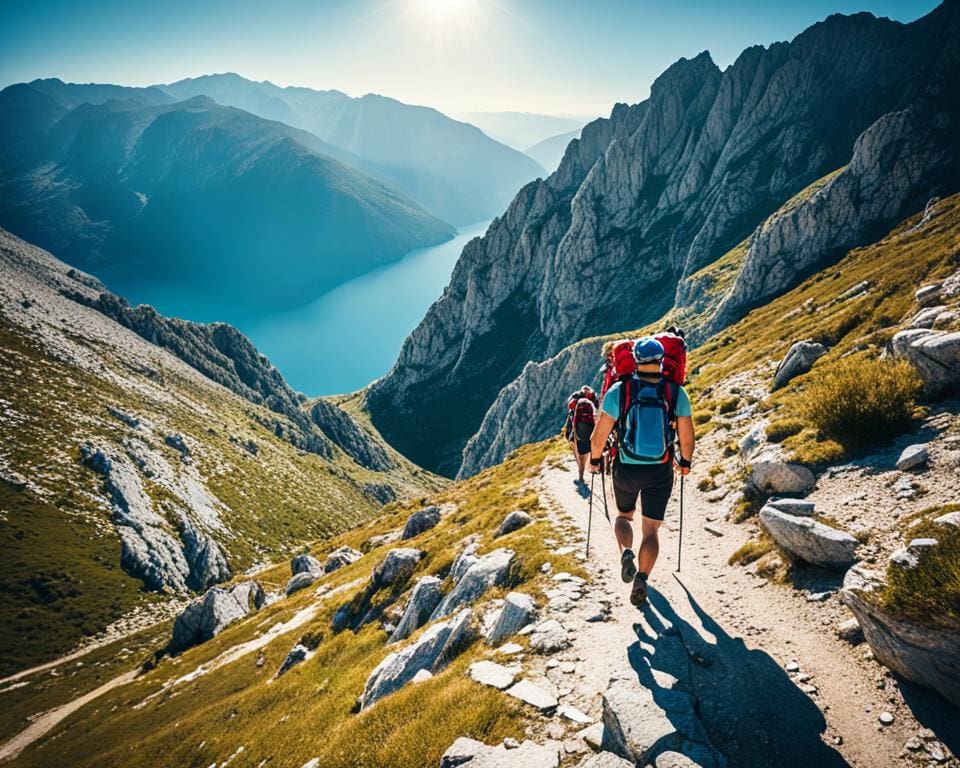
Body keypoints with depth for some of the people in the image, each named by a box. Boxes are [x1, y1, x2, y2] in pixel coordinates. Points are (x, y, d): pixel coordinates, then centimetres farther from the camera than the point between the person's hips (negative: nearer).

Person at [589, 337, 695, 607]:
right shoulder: (676, 393, -7)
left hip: (626, 470, 0)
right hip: (661, 472, 0)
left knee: (624, 515, 24)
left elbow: (599, 436, -7)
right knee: (651, 529, 11)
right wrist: (685, 461, 19)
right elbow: (687, 439, -1)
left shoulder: (618, 391, -11)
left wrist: (595, 459, 11)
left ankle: (626, 552, -3)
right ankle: (641, 579, -7)